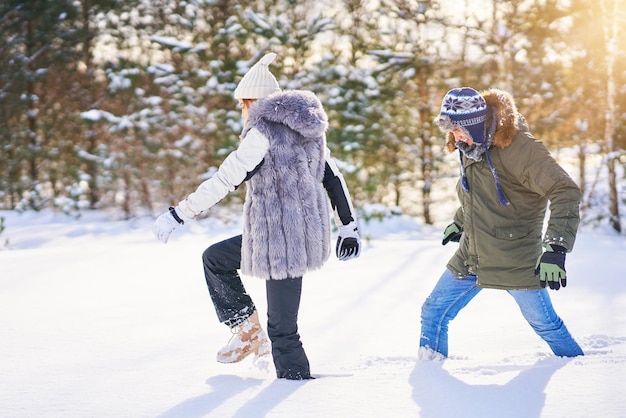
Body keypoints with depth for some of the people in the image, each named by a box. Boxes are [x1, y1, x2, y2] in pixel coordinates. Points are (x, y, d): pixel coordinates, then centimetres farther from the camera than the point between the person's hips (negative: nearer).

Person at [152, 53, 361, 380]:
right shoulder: (307, 130, 13)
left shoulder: (264, 130, -12)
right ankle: (248, 331, 22)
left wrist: (177, 215, -14)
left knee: (282, 328, 1)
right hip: (310, 232, 9)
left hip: (281, 240, -9)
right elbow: (334, 179, 17)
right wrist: (349, 228, 24)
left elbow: (225, 180, -17)